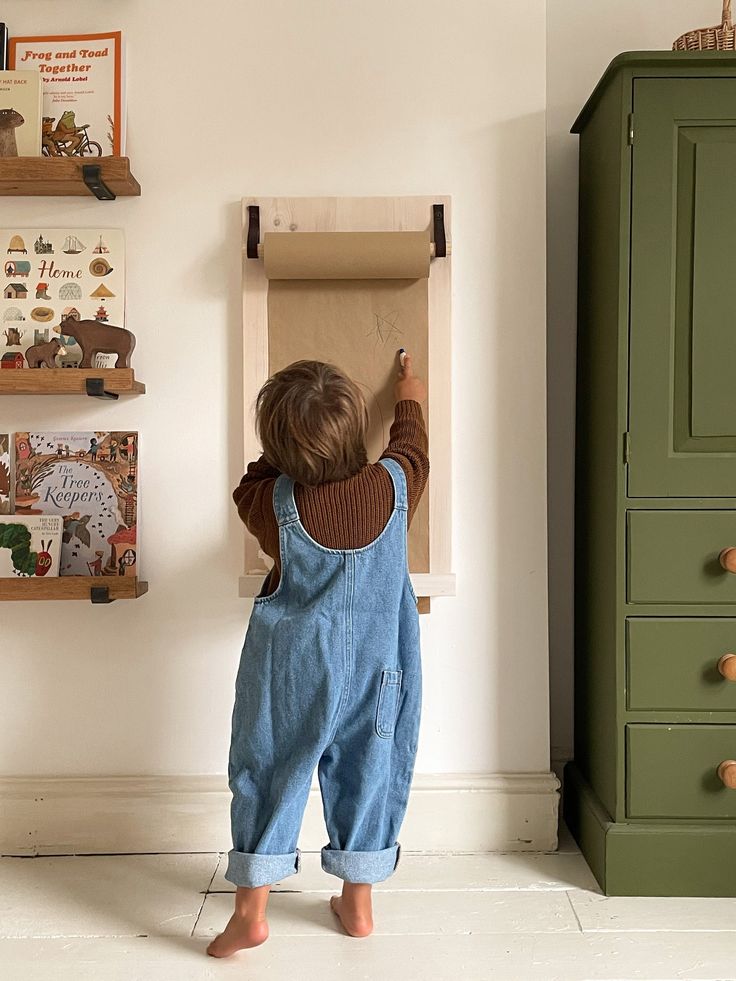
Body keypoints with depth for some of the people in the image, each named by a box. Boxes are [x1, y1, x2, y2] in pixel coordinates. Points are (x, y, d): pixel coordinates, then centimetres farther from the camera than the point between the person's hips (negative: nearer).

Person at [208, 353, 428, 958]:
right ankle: (358, 903, 28)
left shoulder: (275, 503, -18)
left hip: (292, 667, -2)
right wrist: (411, 401, 28)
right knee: (366, 771, 15)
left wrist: (285, 454, 16)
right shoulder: (393, 485, -13)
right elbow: (412, 448, 10)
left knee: (270, 773, 11)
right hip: (376, 665, 2)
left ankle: (251, 912, 17)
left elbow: (249, 489, 7)